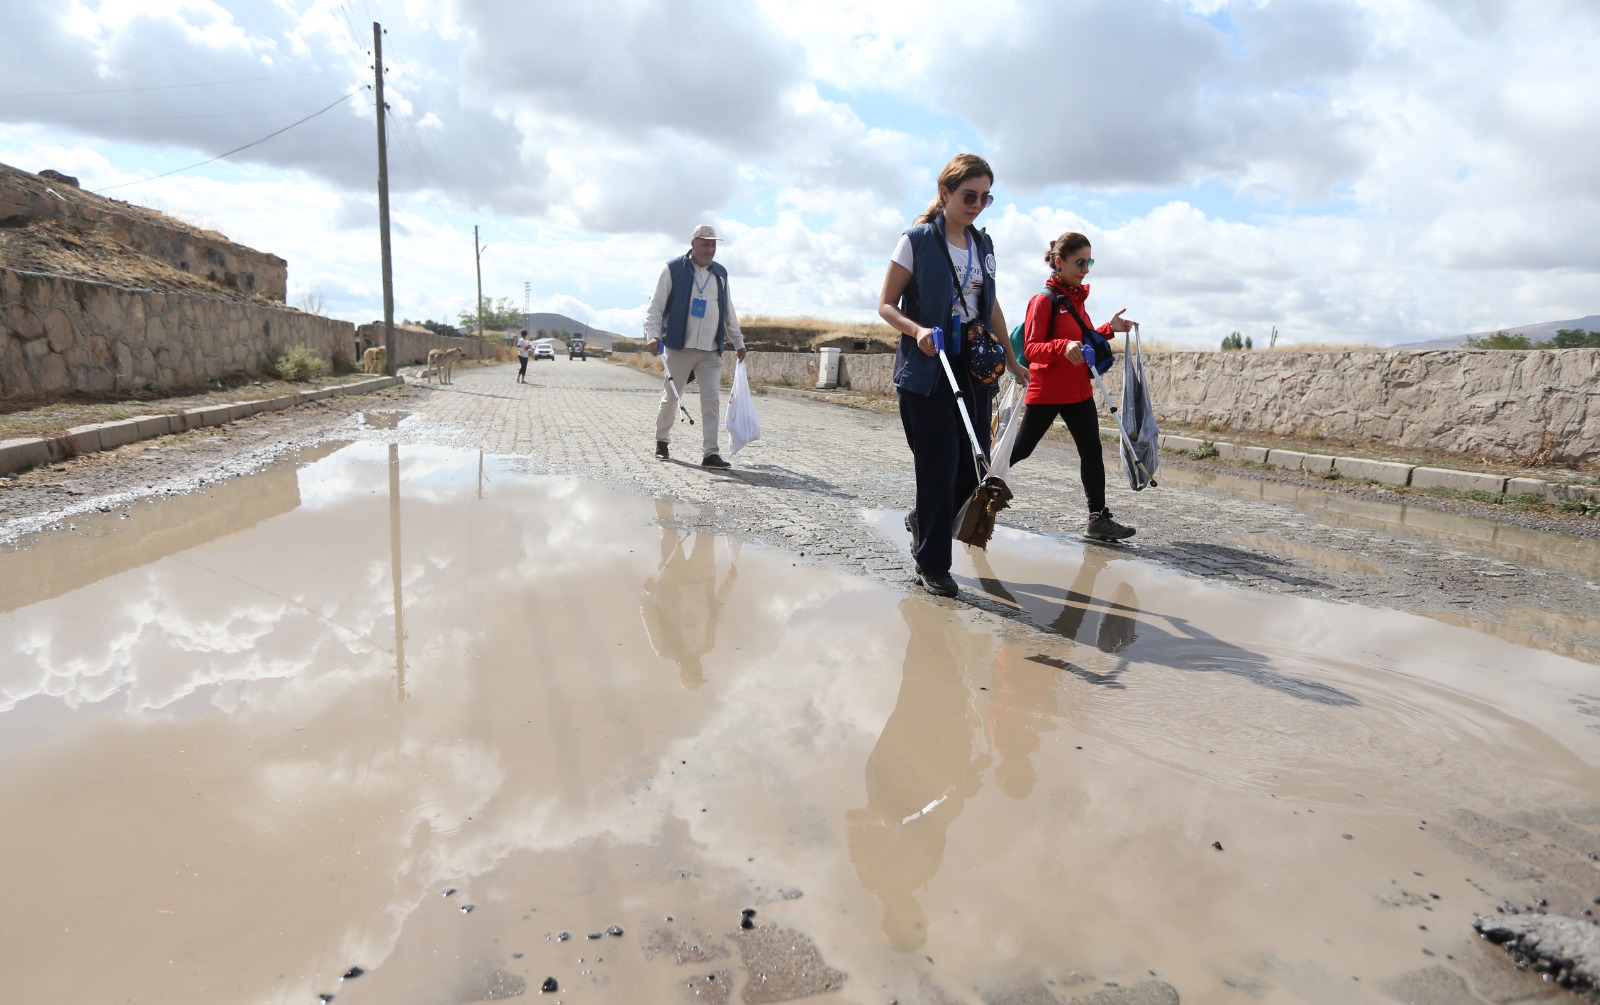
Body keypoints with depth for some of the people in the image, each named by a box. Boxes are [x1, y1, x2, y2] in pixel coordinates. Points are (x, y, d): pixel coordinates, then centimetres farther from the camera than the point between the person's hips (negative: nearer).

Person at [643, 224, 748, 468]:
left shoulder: (721, 274, 14)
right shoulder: (673, 270, 0)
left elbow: (729, 311, 23)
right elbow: (655, 307, -2)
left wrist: (738, 341, 22)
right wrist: (653, 335, -16)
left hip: (711, 350, 3)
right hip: (679, 348, -3)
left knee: (711, 399, -7)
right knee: (671, 397, 7)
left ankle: (710, 453, -7)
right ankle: (661, 441, 29)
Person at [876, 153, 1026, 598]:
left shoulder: (983, 245, 13)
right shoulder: (917, 241, -5)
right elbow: (886, 305, -5)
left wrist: (1011, 359, 23)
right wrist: (917, 330, -24)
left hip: (974, 369, 6)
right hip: (927, 370, -6)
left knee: (975, 465, 4)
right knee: (940, 467, -6)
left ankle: (923, 520, 31)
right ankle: (932, 564, 9)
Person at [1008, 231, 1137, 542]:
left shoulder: (1077, 298, 13)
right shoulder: (1044, 300, -12)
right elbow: (1031, 349, -19)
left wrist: (1108, 329, 6)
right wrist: (1063, 347, -35)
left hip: (1079, 391, 7)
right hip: (1046, 393, -7)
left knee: (1092, 450, 0)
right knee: (1021, 447, 4)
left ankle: (1098, 518, 2)